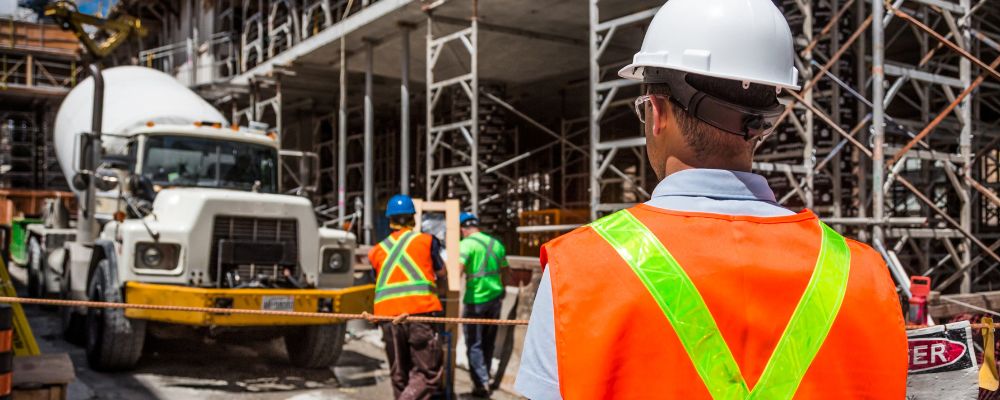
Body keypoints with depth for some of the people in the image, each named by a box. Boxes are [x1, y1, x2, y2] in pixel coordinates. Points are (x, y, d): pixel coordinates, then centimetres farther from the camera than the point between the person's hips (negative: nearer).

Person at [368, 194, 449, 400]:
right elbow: (442, 277, 22)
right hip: (420, 312, -4)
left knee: (400, 376, 15)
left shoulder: (377, 250, 19)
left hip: (387, 315, 4)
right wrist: (441, 293, 43)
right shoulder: (426, 240, 12)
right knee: (429, 373, -1)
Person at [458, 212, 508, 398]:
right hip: (495, 297, 6)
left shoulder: (466, 244, -9)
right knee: (488, 342, 18)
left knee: (474, 344, 2)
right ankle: (485, 377, 29)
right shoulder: (496, 243, 10)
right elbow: (503, 272, 16)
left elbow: (458, 269, -23)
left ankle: (481, 384, -2)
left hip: (475, 299, -6)